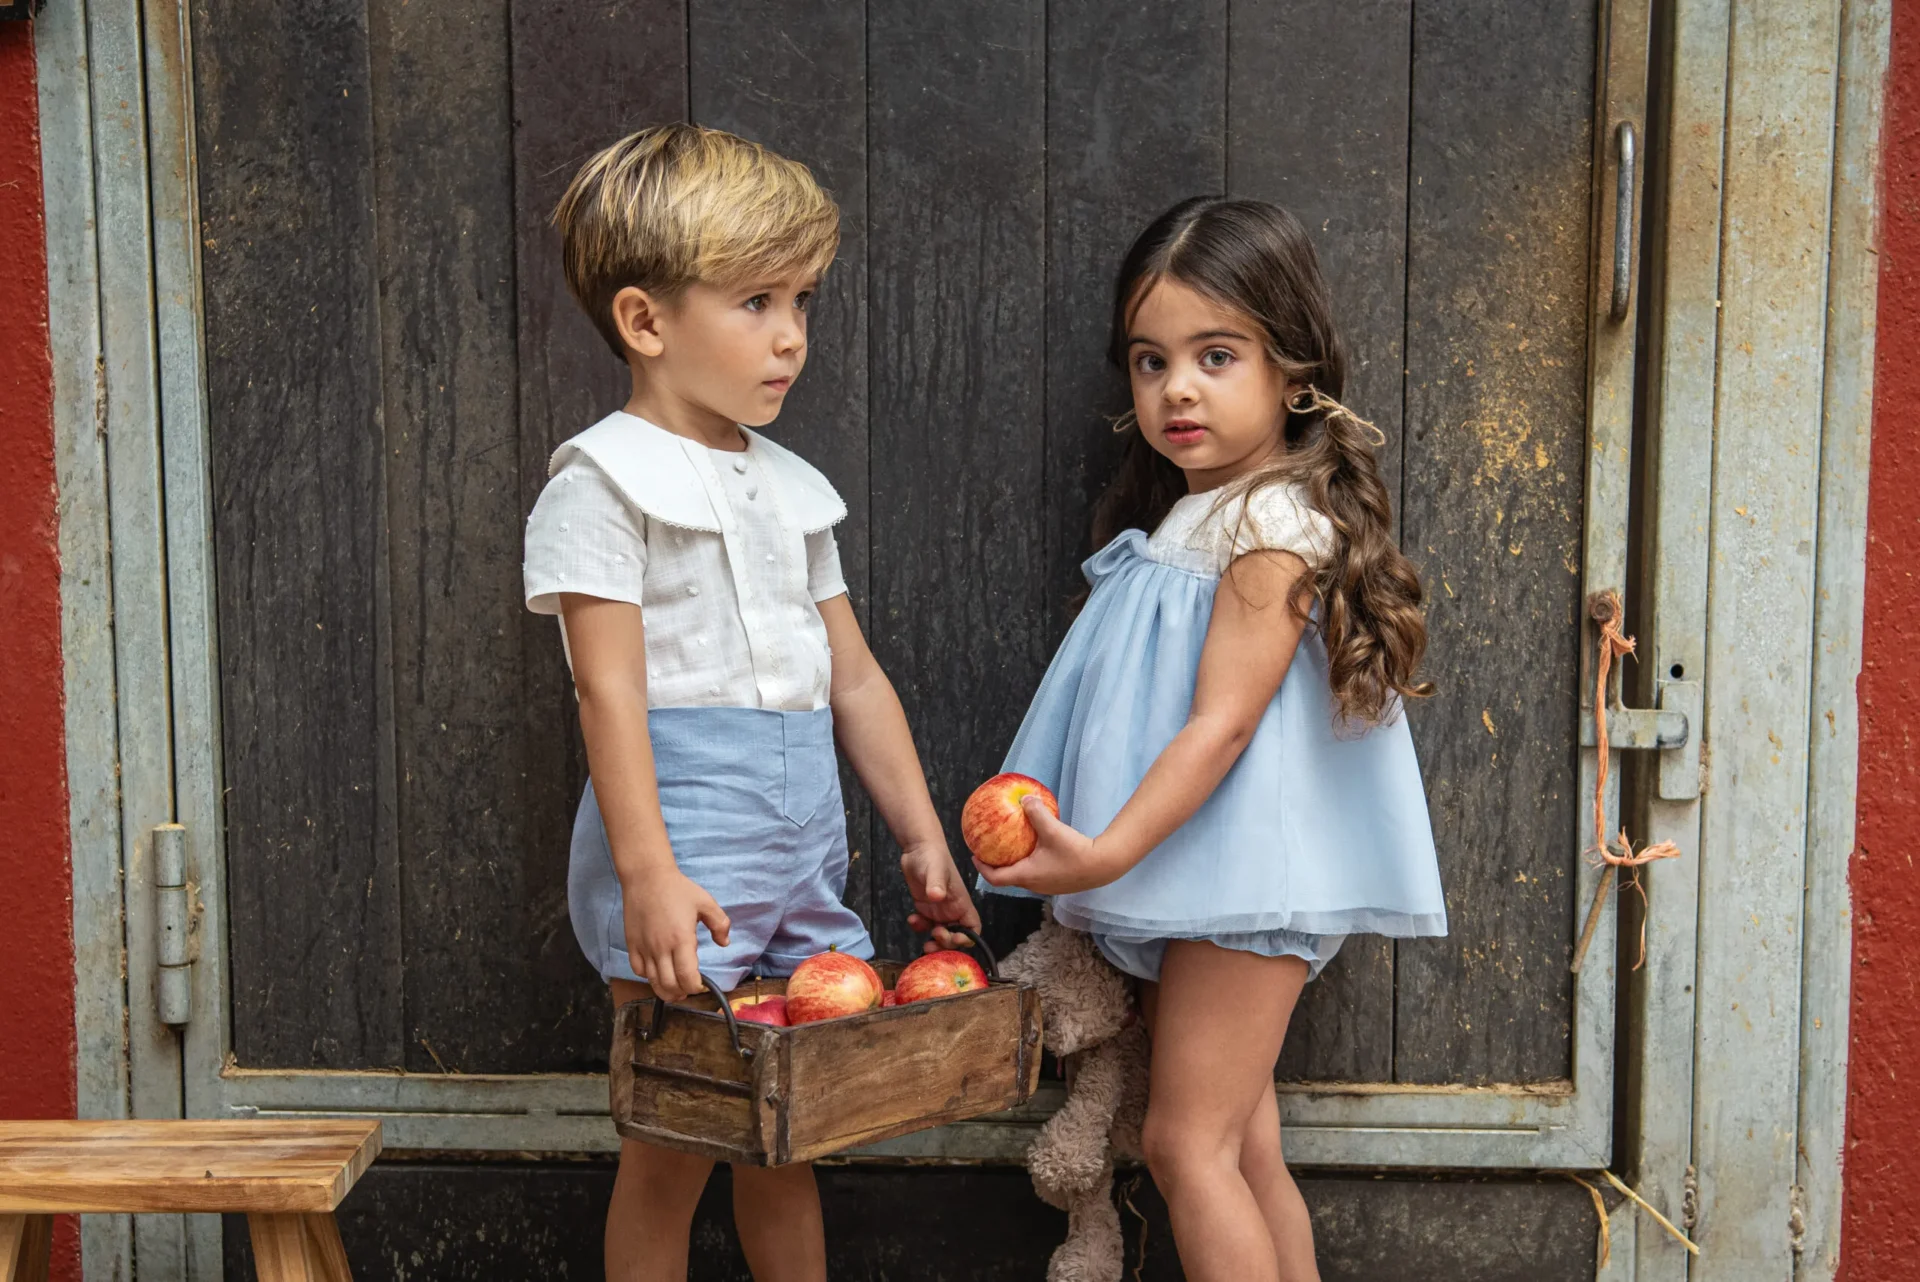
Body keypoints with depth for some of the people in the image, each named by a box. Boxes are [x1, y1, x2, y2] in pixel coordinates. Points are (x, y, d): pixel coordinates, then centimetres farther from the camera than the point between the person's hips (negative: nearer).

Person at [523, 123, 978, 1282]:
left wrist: (924, 842, 14)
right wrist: (648, 870, -22)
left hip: (805, 843, 7)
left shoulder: (791, 486, 15)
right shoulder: (606, 479, -6)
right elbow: (610, 689, -14)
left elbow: (853, 678, 17)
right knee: (673, 1144, 1)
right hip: (684, 847, -6)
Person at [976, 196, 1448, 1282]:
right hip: (1190, 874, 9)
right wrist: (1093, 862, 16)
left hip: (1243, 865, -9)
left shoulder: (1275, 523, -15)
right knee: (1244, 1149, 14)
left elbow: (1222, 721, -22)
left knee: (1188, 1141, -7)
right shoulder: (1180, 511, 14)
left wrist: (1111, 852, -28)